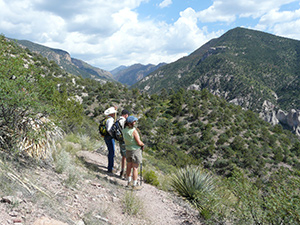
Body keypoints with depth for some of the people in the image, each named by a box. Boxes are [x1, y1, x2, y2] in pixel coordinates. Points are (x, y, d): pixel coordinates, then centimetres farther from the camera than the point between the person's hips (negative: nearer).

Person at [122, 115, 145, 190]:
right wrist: (143, 144, 1)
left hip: (128, 150, 7)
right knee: (135, 168, 1)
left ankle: (129, 181, 33)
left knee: (129, 167, 18)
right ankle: (134, 185, 8)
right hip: (135, 150, -7)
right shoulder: (134, 131, -24)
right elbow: (139, 142, -22)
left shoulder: (124, 130, -2)